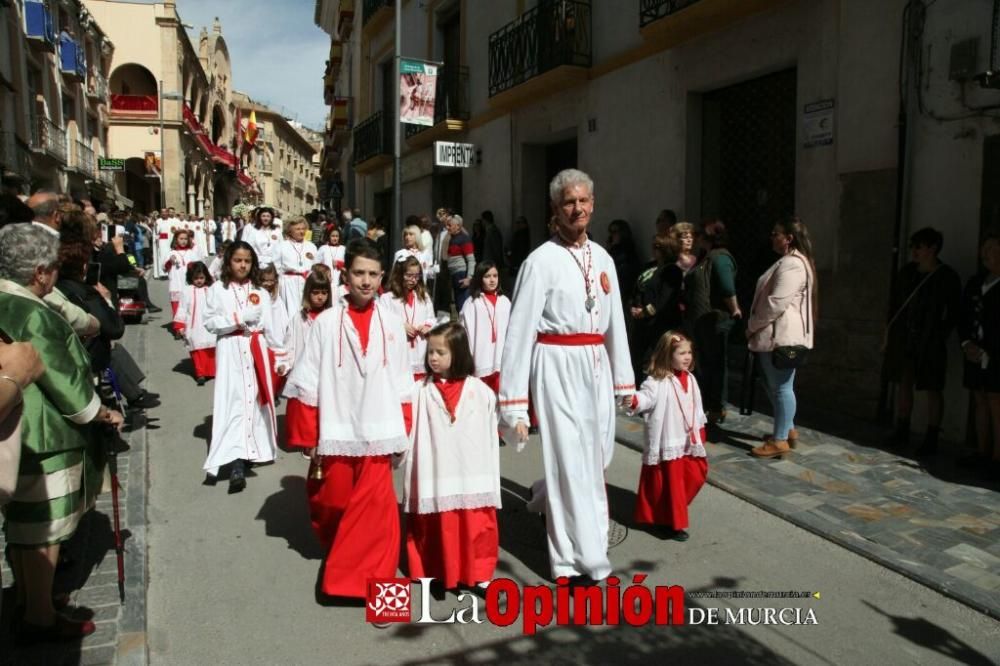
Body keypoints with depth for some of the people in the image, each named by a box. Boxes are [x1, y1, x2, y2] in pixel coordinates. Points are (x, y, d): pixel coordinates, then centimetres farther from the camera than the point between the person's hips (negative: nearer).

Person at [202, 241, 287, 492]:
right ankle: (236, 464, -14)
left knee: (256, 399, 7)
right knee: (232, 402, -10)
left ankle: (248, 451, 22)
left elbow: (270, 326, 8)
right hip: (230, 351, -3)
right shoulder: (218, 289, 1)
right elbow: (210, 322, -5)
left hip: (256, 350, 3)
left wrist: (280, 356, 7)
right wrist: (238, 319, -14)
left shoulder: (260, 292, 9)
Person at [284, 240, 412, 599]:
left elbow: (402, 385, 5)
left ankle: (362, 575, 14)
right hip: (336, 433, 0)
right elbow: (309, 385, -2)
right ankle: (339, 552, 47)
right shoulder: (326, 322, -4)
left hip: (377, 433, 0)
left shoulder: (392, 322, 0)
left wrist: (403, 433, 4)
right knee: (332, 505, 17)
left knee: (373, 508, -2)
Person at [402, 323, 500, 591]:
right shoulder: (421, 391, -2)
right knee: (436, 527, 6)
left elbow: (490, 437, 2)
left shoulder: (481, 392, -1)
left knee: (474, 527, 8)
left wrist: (489, 480, 3)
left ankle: (478, 573, 26)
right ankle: (432, 572, 26)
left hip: (471, 474, 0)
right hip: (435, 475, 0)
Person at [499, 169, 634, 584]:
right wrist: (514, 403, -14)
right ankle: (578, 560, 16)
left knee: (596, 457, 19)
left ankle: (546, 496, 49)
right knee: (571, 460, 1)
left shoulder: (603, 258, 9)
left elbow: (615, 322, 14)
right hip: (558, 365, -7)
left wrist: (624, 379, 15)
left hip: (596, 365, 7)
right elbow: (519, 331, -12)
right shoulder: (541, 261, -10)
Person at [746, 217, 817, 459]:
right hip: (776, 335, 11)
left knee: (781, 386, -4)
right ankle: (788, 429, 29)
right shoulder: (790, 261, 19)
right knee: (775, 385, 18)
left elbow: (776, 303, -24)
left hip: (781, 336, -11)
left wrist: (752, 326, -12)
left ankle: (779, 441, 2)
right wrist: (757, 328, 17)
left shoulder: (792, 264, -17)